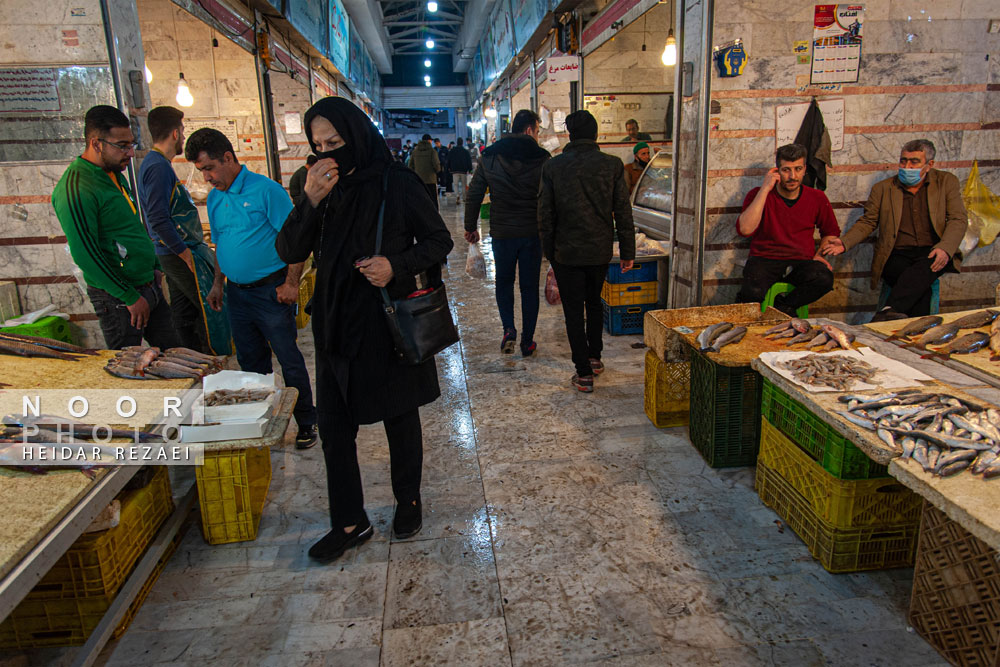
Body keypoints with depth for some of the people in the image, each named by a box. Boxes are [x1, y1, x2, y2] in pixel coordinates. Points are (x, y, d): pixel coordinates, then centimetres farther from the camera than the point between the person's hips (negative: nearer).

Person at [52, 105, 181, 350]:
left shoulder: (115, 174, 10)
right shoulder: (75, 190, -18)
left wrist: (154, 267, 15)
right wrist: (130, 298, -17)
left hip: (149, 286, 9)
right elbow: (85, 256, -20)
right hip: (117, 300, -8)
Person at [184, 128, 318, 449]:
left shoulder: (265, 190, -13)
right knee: (250, 361, 15)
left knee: (289, 360, 0)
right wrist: (218, 284, 16)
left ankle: (307, 422, 14)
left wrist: (291, 283, -17)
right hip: (237, 293, 7)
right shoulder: (215, 197, 10)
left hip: (271, 291, -7)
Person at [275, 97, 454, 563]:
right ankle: (349, 523, 25)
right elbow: (289, 252, -3)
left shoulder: (396, 183, -9)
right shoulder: (323, 187, 4)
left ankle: (408, 502, 36)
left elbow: (440, 241, -4)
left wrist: (397, 264, -21)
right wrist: (310, 201, -18)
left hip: (391, 323, -4)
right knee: (334, 428, 8)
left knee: (401, 420, 13)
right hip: (336, 326, 4)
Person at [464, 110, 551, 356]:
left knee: (504, 281, 19)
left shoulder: (489, 157, 0)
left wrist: (471, 227, 12)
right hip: (533, 233, -1)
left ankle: (508, 329, 1)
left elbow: (474, 195, 3)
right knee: (530, 286, 10)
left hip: (502, 232, 1)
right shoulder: (542, 158, -5)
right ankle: (527, 342, 15)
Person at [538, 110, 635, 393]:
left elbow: (545, 215, -3)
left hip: (566, 251, -2)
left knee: (573, 310, 6)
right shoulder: (612, 165, -5)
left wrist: (548, 250, 7)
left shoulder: (552, 167, -6)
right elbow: (623, 213, -3)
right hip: (600, 250, 2)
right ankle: (595, 358, 34)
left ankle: (584, 374, 6)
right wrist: (627, 251, 5)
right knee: (594, 302, 23)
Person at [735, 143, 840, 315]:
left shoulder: (817, 198, 8)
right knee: (753, 292, -36)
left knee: (824, 279, -31)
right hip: (764, 259, -3)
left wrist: (820, 254, 5)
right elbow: (745, 230, -21)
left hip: (802, 262, 3)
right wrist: (765, 189, -18)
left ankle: (783, 306, -10)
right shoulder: (758, 195, -1)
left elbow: (831, 232, 26)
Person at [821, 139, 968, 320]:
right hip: (897, 256, 1)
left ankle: (891, 310, -51)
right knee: (917, 285, -33)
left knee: (922, 271, -38)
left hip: (933, 253, 0)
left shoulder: (946, 182, 12)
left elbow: (959, 220, 4)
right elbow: (867, 222, 15)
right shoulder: (882, 188, 13)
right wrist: (844, 242, -6)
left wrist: (945, 249, -17)